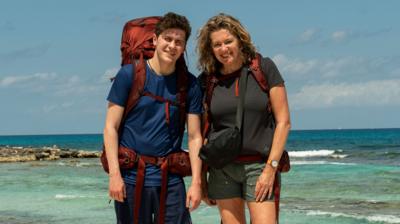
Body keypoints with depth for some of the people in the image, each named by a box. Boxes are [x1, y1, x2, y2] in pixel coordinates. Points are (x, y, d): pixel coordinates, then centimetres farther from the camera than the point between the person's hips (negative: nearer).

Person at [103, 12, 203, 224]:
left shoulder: (190, 85, 4)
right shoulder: (129, 74, -3)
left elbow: (194, 137, 3)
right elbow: (111, 127, -5)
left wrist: (196, 182, -5)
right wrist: (114, 174, -13)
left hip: (171, 180, 2)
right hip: (131, 178, -2)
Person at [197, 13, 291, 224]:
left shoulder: (264, 68, -2)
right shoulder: (206, 81, 4)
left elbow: (283, 121, -3)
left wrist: (271, 168, -9)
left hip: (260, 165, -2)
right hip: (222, 167, 3)